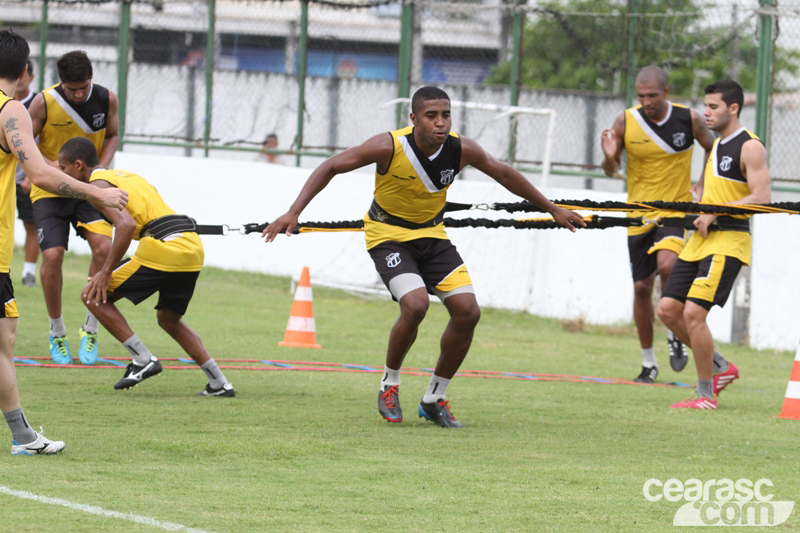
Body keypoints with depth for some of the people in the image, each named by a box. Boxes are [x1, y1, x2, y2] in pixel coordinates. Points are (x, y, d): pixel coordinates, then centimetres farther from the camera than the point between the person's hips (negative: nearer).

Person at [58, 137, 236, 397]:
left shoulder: (98, 185, 0)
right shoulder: (126, 176, 28)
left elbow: (126, 225, -16)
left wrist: (106, 272, -10)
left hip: (163, 248, -9)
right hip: (193, 247, 9)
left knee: (94, 295, 4)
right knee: (169, 320, 28)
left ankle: (143, 359, 0)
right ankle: (220, 383, 21)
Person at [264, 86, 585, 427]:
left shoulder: (462, 150, -15)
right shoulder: (390, 147, -26)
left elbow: (504, 175, 4)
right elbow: (330, 168, -19)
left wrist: (553, 210, 13)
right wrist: (294, 213, -27)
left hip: (432, 234, 5)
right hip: (389, 235, -5)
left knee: (467, 311, -9)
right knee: (415, 304, -27)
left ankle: (435, 399, 9)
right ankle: (389, 385, -2)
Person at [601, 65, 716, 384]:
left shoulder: (689, 119, -8)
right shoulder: (626, 122, -6)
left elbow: (713, 149, 11)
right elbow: (610, 171, 2)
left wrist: (703, 185, 1)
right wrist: (610, 157, -20)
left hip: (676, 210, -2)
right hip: (639, 214, 2)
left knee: (666, 265, -28)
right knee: (642, 287, 5)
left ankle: (675, 335, -6)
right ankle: (648, 363, 19)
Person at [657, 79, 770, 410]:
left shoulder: (749, 148, -9)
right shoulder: (718, 145, 19)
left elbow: (762, 197, -19)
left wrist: (715, 214, -20)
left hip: (728, 240, -9)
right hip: (701, 239, 9)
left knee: (694, 312, -16)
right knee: (668, 309, 4)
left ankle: (706, 394, -4)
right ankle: (721, 368, 18)